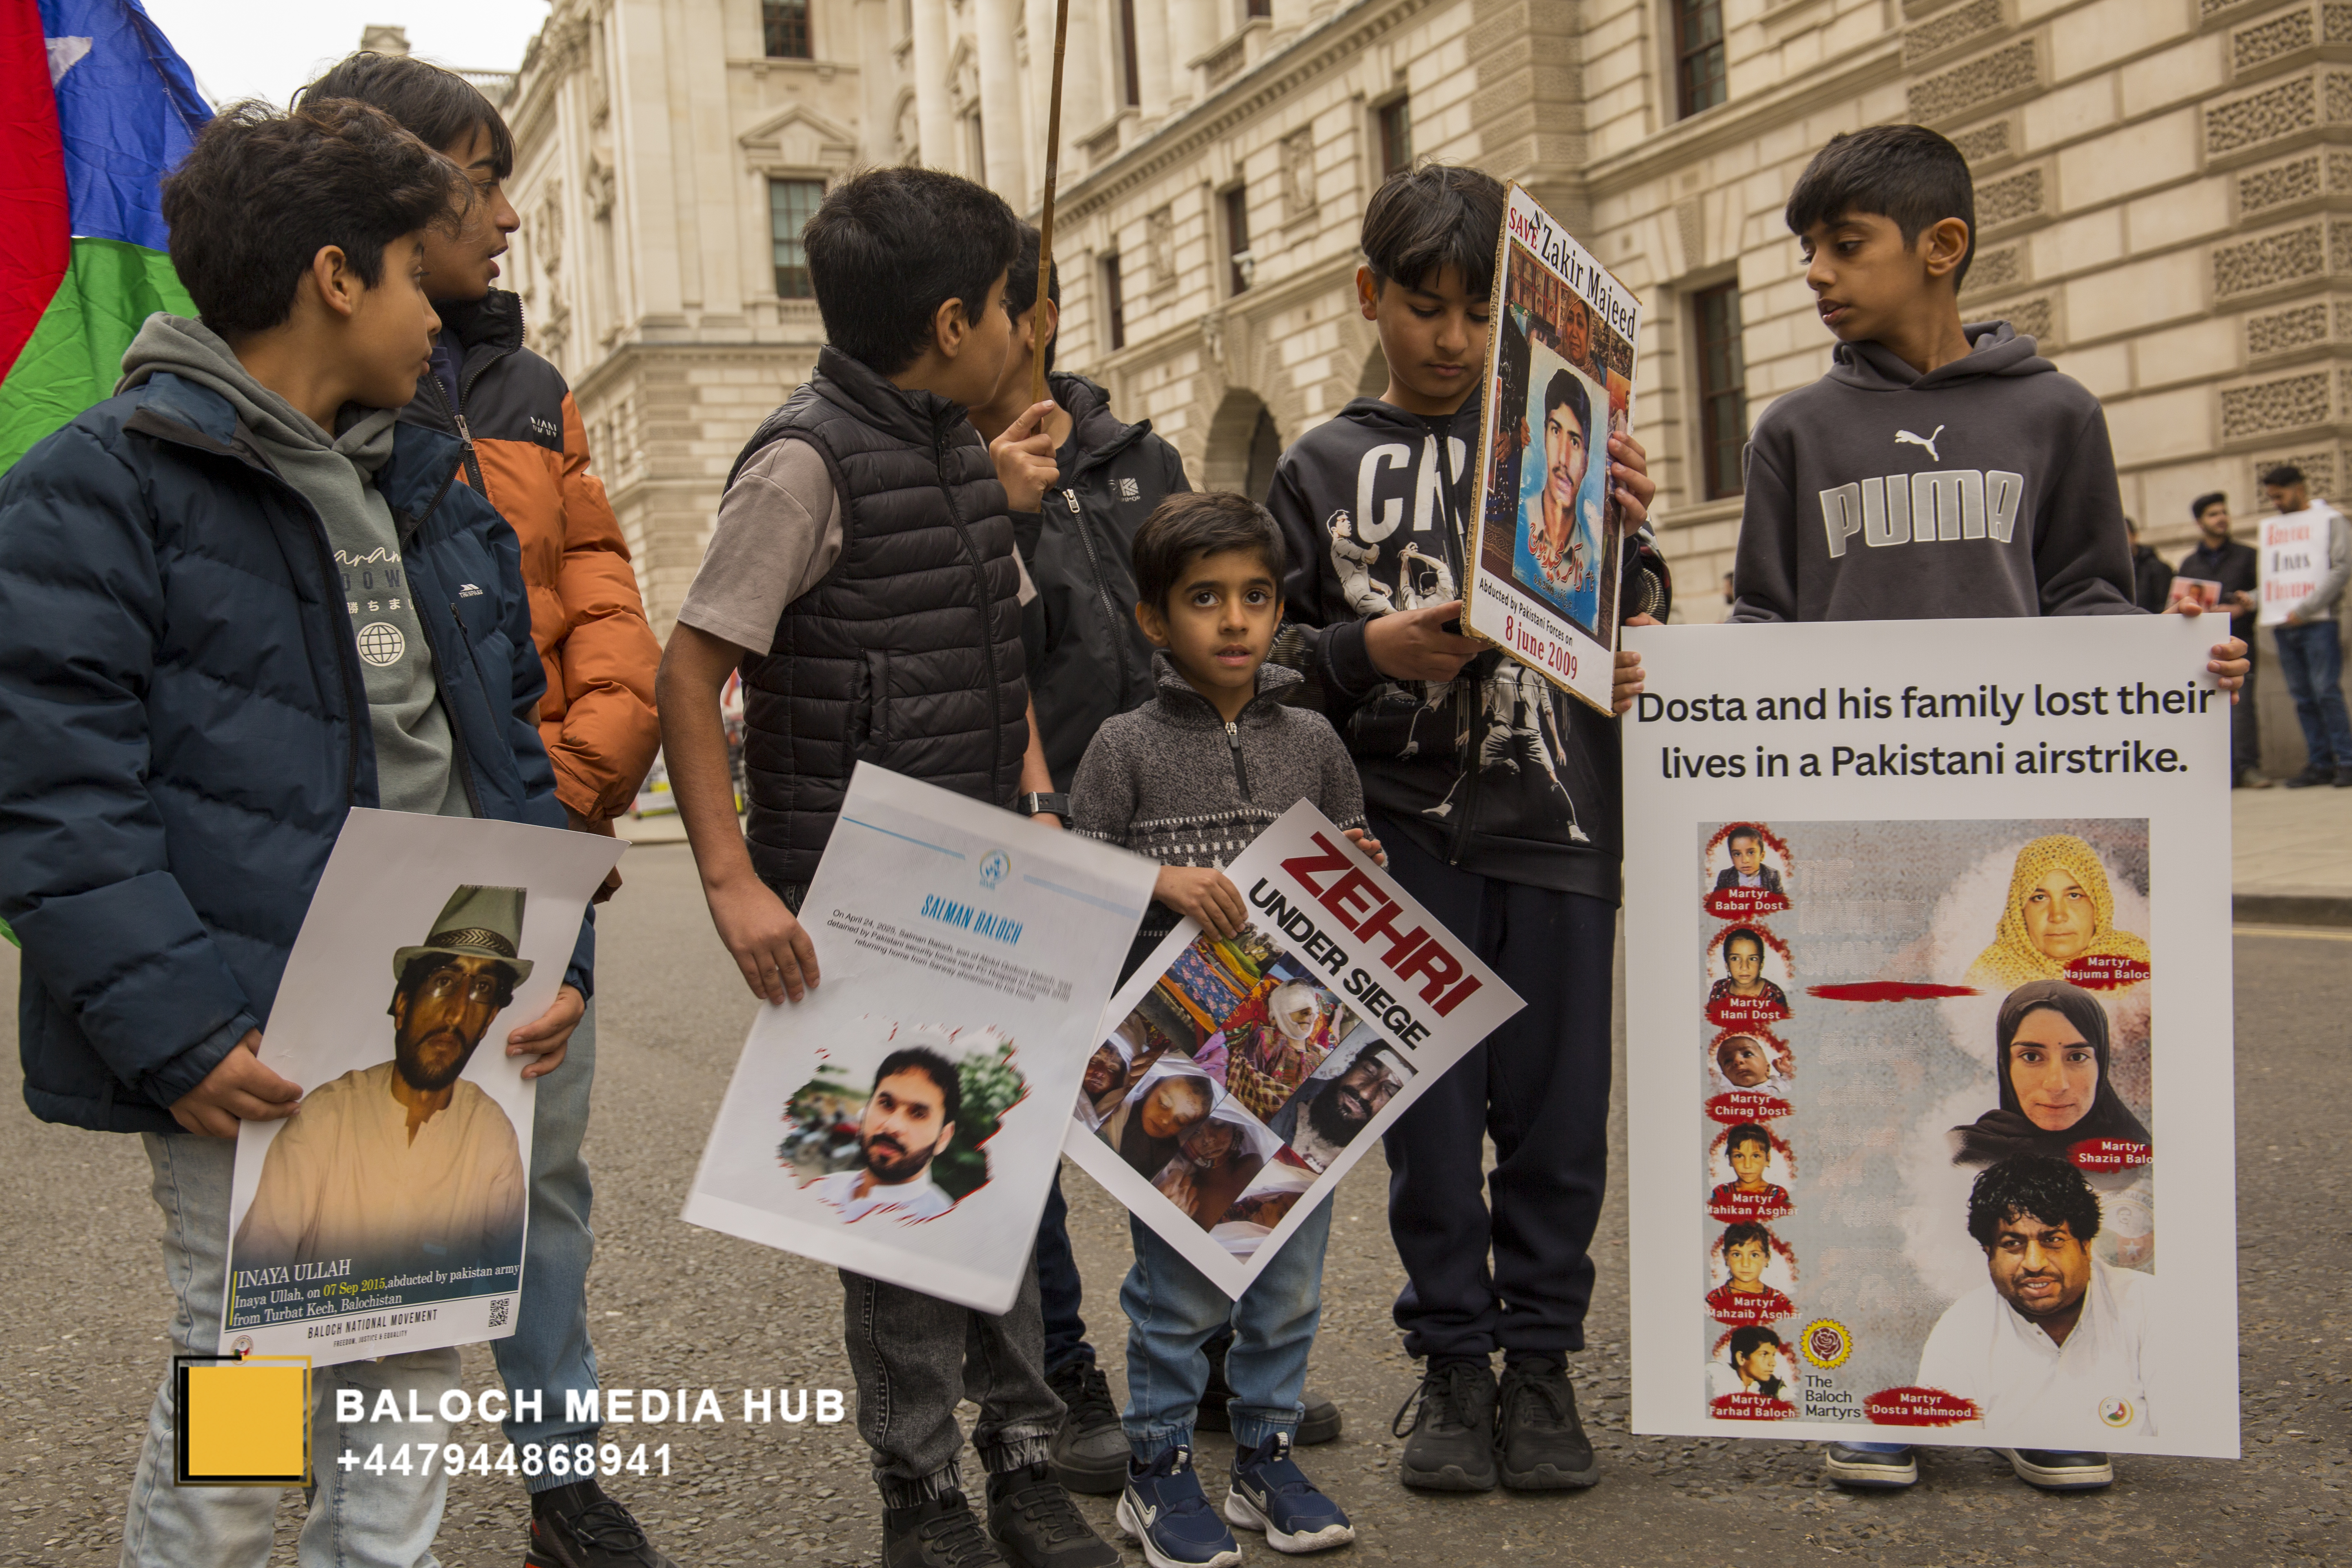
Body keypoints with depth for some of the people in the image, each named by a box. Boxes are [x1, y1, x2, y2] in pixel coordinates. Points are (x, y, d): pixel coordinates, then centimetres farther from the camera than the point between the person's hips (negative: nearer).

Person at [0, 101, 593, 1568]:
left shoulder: (432, 484, 16)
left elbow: (507, 744, 17)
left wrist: (557, 954, 4)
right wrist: (175, 1031, -23)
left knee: (419, 1364, 13)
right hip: (257, 1054, -7)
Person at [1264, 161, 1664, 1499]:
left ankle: (1542, 1361, 17)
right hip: (1406, 833, 0)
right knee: (1430, 1107, 4)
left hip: (1555, 827, 1)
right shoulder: (1325, 467, 9)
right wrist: (1368, 651, -10)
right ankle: (1453, 1362, 17)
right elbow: (1273, 656, 8)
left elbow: (1626, 634, 13)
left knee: (1557, 1105, 4)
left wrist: (1633, 532, -5)